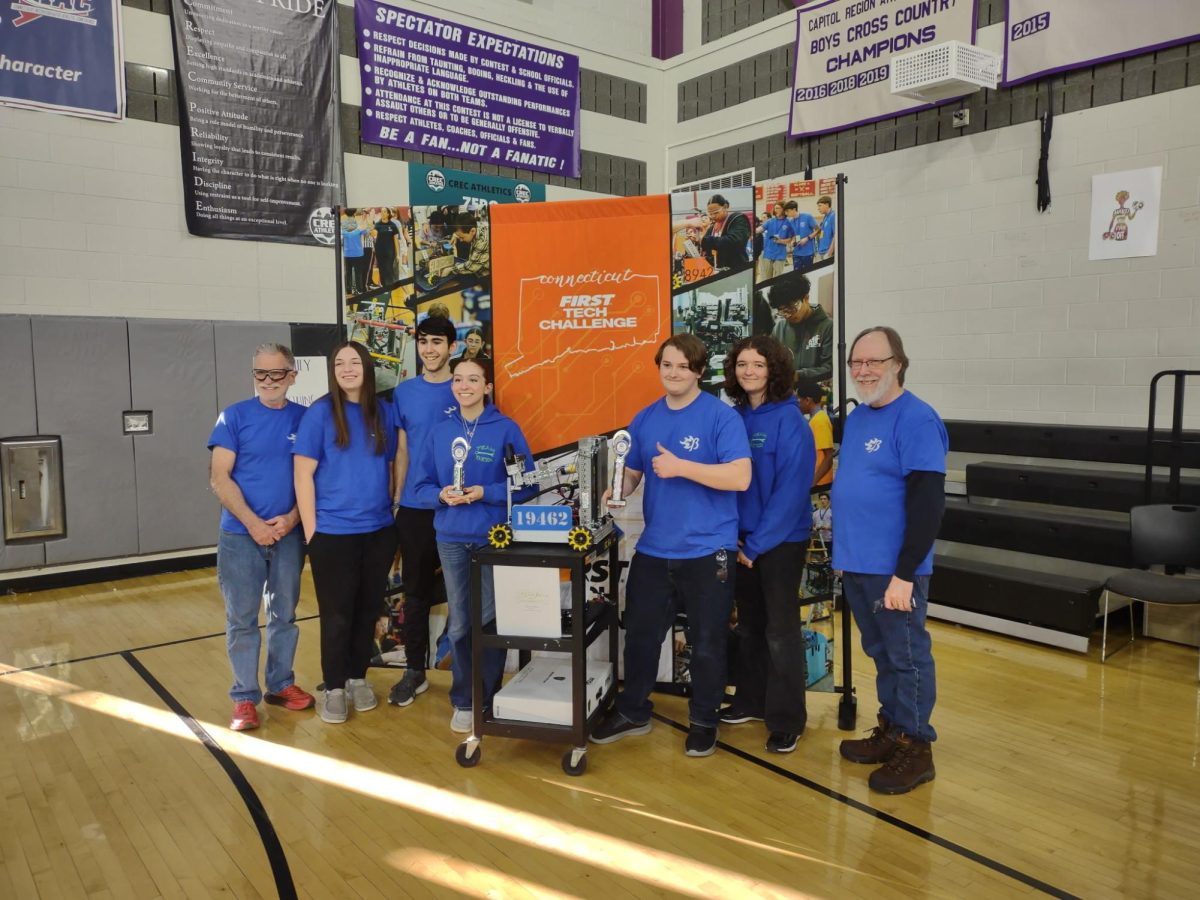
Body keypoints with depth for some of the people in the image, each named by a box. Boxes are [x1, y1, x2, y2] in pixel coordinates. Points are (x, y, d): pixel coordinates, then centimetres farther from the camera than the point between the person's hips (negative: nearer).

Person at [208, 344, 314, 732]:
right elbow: (219, 478, -6)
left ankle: (281, 684, 28)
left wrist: (292, 518, -10)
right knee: (242, 619, 5)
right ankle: (245, 697, 17)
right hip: (240, 534, -2)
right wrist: (253, 523, -14)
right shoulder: (234, 416, -3)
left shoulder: (305, 418, 2)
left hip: (289, 534, 2)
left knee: (284, 615, 13)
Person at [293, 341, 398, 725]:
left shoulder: (383, 412, 5)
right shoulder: (319, 413, -7)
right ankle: (333, 688, 21)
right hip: (333, 531, -4)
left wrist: (391, 510, 8)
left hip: (379, 529, 4)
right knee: (337, 613, 5)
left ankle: (358, 678, 31)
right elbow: (303, 475, -8)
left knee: (368, 608, 13)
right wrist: (311, 530, -10)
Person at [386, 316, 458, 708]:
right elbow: (402, 451, 8)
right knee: (416, 591, 11)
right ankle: (415, 670, 24)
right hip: (415, 507, 3)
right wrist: (395, 500, 5)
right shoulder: (404, 392, 5)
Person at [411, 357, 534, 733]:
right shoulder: (439, 431, 6)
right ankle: (463, 702, 24)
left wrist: (485, 493, -18)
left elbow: (527, 482, -6)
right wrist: (442, 495, -13)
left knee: (489, 621, 4)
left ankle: (488, 700, 20)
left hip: (493, 537, -3)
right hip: (451, 539, 3)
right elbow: (422, 485, 8)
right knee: (459, 624, 10)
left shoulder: (506, 429, -5)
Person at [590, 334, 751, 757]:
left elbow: (740, 477, -20)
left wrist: (680, 467, -24)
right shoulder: (645, 419, 7)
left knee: (707, 643, 10)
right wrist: (615, 491, -9)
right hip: (654, 549, 5)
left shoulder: (722, 416, -11)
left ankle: (704, 721, 30)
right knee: (640, 634, 15)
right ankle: (632, 712, 34)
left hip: (707, 550, -5)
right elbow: (632, 472, 13)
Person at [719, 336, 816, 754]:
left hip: (781, 540, -6)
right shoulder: (735, 417, 4)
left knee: (781, 631, 2)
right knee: (749, 625, 17)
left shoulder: (789, 420, -14)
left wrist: (757, 543, -17)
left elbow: (790, 490, -18)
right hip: (742, 539, 6)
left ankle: (787, 720, 15)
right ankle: (751, 700, 33)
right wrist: (734, 533, -1)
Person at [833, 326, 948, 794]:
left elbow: (927, 504, -19)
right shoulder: (856, 417, 12)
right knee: (881, 653, 19)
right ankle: (891, 730, 33)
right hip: (855, 563, 8)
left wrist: (905, 573, -21)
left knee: (907, 658, 5)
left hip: (892, 568, -8)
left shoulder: (916, 419, -15)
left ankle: (916, 748, 19)